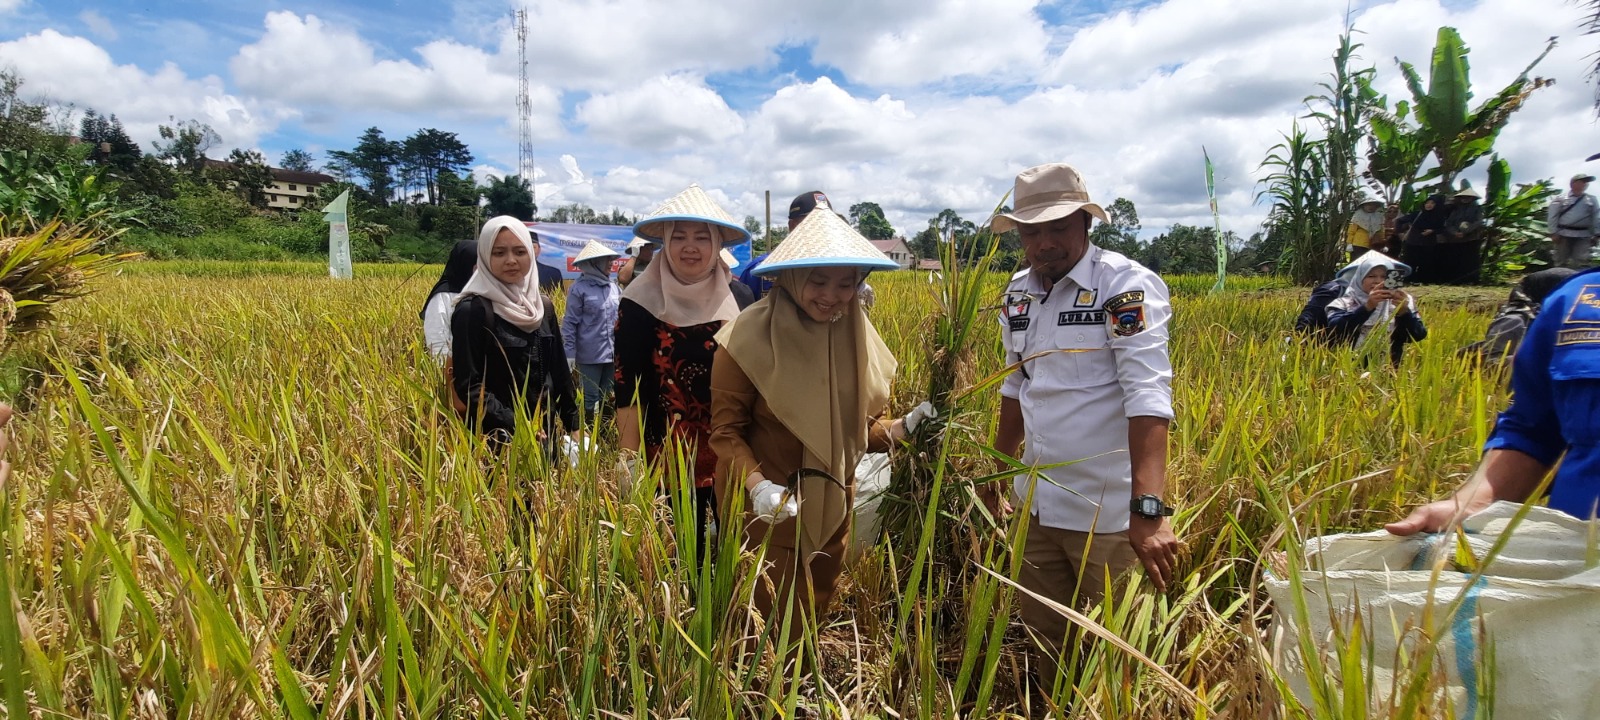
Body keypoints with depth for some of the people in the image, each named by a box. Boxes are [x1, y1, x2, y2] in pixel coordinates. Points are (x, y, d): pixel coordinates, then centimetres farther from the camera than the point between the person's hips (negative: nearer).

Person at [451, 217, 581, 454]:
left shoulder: (543, 305, 7)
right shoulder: (472, 311, -11)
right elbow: (468, 385, -15)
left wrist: (573, 424, 9)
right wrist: (516, 427, -22)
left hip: (547, 433, 6)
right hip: (499, 440, -6)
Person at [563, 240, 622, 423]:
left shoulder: (613, 287, 8)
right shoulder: (579, 288, -7)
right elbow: (569, 323, -6)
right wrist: (570, 353, -11)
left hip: (613, 353, 5)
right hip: (590, 354, -5)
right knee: (590, 398, 2)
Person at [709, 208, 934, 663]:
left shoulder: (857, 338, -2)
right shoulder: (751, 336, -17)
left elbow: (860, 428, 6)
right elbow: (725, 431, -14)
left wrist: (904, 429, -11)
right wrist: (756, 484, -29)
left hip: (831, 510, 5)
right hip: (765, 511, -5)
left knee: (815, 624, 22)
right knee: (772, 633, 4)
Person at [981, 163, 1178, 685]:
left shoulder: (1127, 285, -15)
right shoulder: (1019, 293, 5)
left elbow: (1148, 397, -25)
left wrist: (1148, 510, -35)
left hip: (1108, 510, -5)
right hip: (1037, 504, 6)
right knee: (1045, 639, 19)